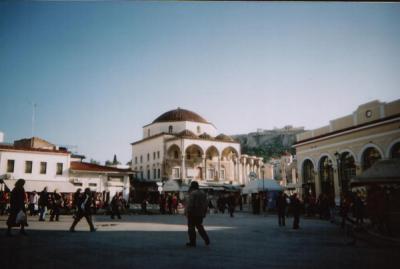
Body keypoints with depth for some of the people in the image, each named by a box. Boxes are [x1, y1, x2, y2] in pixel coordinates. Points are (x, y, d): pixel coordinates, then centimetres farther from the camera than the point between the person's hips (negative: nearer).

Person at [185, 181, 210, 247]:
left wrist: (187, 213, -13)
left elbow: (190, 204, -19)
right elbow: (205, 204, 12)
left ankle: (192, 242, 5)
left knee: (191, 227, 3)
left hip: (193, 214, -7)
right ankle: (206, 239, 8)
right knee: (199, 226, 18)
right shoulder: (203, 193, 10)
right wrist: (204, 213, 18)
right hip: (200, 214, 7)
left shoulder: (192, 193, -14)